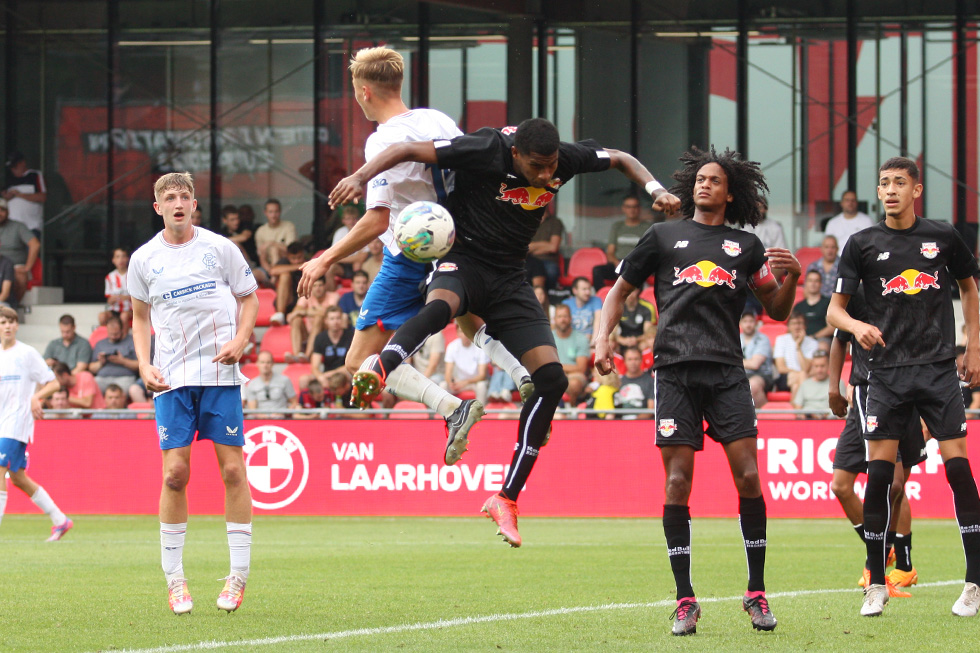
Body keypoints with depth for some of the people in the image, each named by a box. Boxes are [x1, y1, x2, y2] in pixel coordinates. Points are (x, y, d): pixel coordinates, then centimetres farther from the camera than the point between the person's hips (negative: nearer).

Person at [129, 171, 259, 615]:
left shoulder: (220, 248, 4)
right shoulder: (144, 259, 7)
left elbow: (249, 298, 11)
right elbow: (140, 317, 16)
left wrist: (240, 341, -6)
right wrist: (145, 365, 1)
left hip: (221, 373, -1)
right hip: (172, 378, 1)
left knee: (233, 470, -4)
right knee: (175, 473, -6)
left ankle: (238, 575, 3)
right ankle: (174, 579, 2)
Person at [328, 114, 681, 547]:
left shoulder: (565, 159, -6)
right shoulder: (486, 151, -20)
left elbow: (621, 159, 12)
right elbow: (407, 150, -21)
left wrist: (656, 190, -5)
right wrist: (360, 177, -35)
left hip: (509, 277, 5)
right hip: (463, 258, -5)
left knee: (551, 379, -8)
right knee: (440, 307, -42)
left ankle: (507, 499, -1)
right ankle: (377, 371, -66)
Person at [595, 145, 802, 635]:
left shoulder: (746, 245, 17)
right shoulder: (664, 237, 15)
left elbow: (776, 310, 19)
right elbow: (620, 291, 19)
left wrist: (792, 277, -1)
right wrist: (602, 339, 3)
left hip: (727, 371, 1)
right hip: (674, 369, -1)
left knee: (748, 476, -8)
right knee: (678, 482, -6)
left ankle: (756, 593, 3)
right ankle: (685, 601, -1)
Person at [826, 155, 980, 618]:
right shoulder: (863, 244, 4)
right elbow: (834, 309, 4)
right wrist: (857, 326, -18)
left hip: (939, 367, 0)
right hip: (886, 371, 0)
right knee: (879, 472, -5)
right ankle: (876, 584, 4)